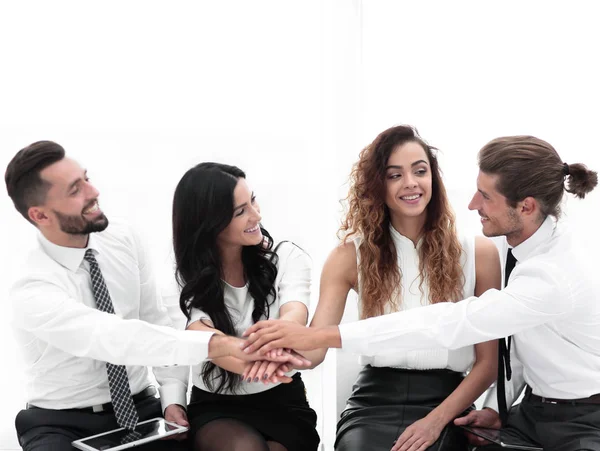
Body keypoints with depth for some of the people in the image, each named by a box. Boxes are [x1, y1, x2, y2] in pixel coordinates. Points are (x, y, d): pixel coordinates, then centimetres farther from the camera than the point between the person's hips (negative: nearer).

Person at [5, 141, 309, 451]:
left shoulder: (123, 240, -5)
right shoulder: (32, 292, -23)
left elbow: (155, 323, 3)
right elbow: (115, 338, -38)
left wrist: (173, 399, -10)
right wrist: (221, 344, -47)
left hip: (140, 408, 4)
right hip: (63, 424, -3)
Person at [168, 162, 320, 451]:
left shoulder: (287, 257, -4)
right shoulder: (189, 277, -5)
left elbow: (295, 315, -24)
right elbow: (203, 335, -24)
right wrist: (252, 361, -47)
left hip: (281, 402, 1)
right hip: (214, 407, -1)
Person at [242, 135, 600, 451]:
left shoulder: (554, 275, -31)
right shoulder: (532, 246, -3)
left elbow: (449, 323, -37)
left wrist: (320, 337, -39)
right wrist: (498, 406, 0)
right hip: (534, 410, 7)